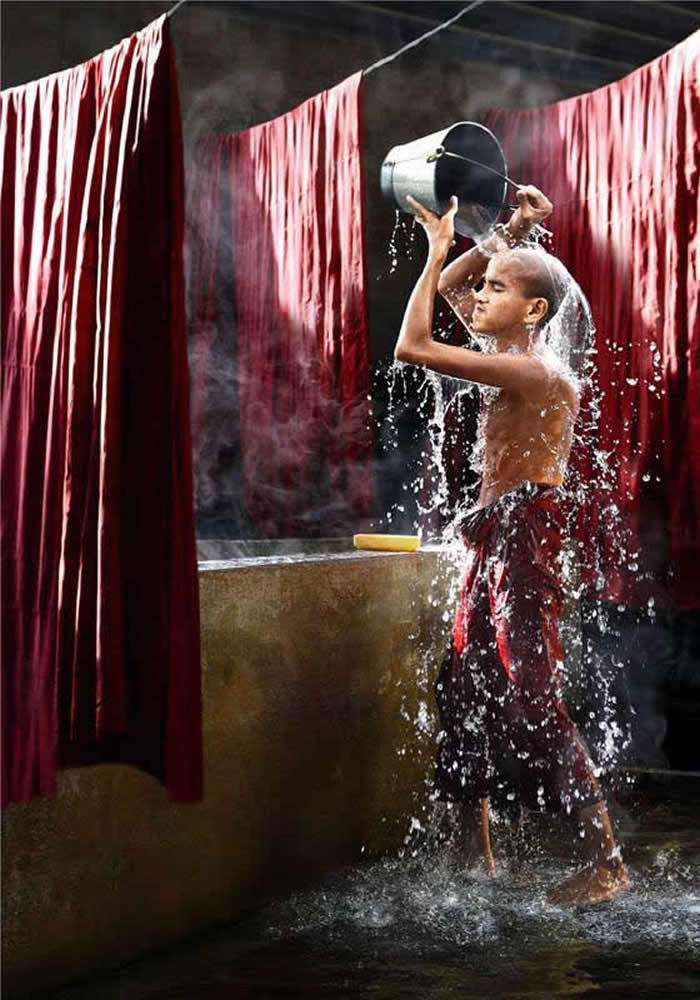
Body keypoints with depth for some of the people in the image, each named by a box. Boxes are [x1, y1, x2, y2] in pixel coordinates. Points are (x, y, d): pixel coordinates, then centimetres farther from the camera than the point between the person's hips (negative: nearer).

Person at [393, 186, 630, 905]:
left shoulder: (534, 371, -17)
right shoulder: (510, 356, 12)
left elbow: (412, 347, -21)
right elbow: (450, 285, 25)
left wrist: (439, 246, -12)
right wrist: (506, 236, 12)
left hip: (526, 539, -10)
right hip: (494, 545, 10)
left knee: (535, 704, -10)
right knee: (463, 691, 12)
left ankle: (607, 862, 0)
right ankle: (474, 856, 22)